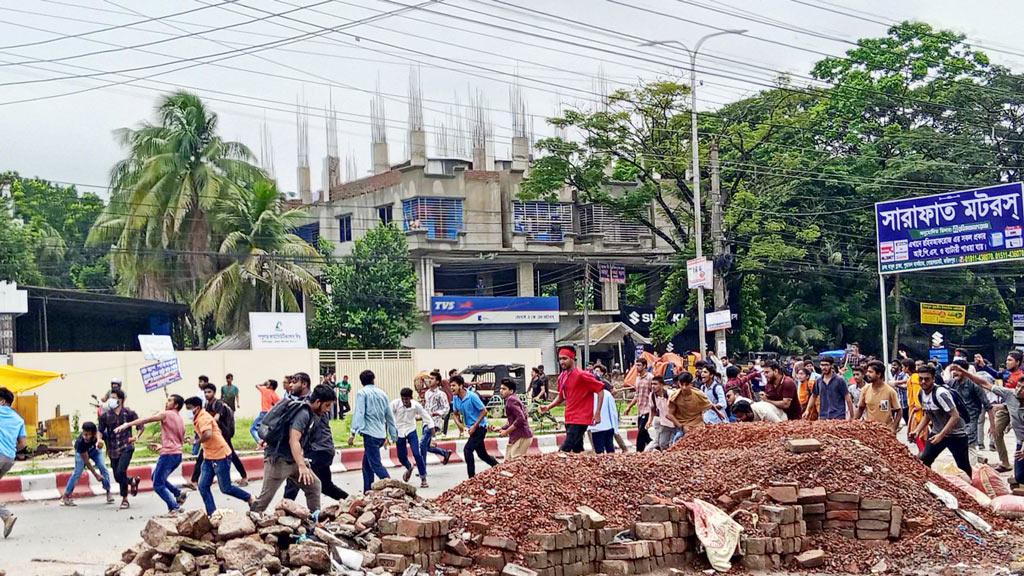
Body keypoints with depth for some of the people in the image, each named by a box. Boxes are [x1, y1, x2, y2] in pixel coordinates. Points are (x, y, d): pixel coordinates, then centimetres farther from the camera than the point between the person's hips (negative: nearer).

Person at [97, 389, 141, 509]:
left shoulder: (129, 413, -2)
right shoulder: (105, 415, 3)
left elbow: (140, 426, 6)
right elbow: (100, 430, 6)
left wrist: (136, 437, -10)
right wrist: (100, 439, -14)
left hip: (126, 447, -4)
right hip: (113, 450, 4)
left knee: (120, 472, -20)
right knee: (117, 477, 7)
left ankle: (125, 499, -5)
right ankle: (133, 481, 40)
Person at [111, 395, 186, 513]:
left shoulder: (166, 414, -6)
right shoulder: (180, 419, 17)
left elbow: (146, 420, -12)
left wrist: (127, 424, -12)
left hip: (168, 454, -8)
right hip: (177, 454, 8)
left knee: (158, 485, -1)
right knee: (157, 478, 23)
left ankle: (174, 508, -8)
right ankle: (178, 494, 11)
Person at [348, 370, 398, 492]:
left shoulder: (362, 393, -2)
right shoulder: (382, 393, 15)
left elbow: (359, 413, -13)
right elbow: (389, 415, 19)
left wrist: (354, 433, -16)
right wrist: (392, 434, 26)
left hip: (370, 433, -6)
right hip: (381, 434, 7)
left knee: (376, 465, -8)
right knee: (367, 464, 17)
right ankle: (367, 492, 17)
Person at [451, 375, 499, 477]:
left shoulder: (472, 396, -21)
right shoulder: (456, 399, 0)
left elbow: (484, 411, -17)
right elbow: (456, 414, 14)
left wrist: (475, 426, -19)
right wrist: (459, 423, -7)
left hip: (480, 427, -8)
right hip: (472, 429, 8)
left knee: (467, 449, -17)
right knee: (482, 454, 14)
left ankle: (472, 477, -10)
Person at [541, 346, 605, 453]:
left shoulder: (581, 375, -14)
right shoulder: (562, 377, 9)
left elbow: (600, 390, -11)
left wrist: (597, 413, -14)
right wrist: (549, 407, 7)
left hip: (580, 419, -8)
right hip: (569, 419, 8)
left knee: (564, 450, -17)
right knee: (577, 450, 13)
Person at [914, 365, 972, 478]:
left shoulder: (940, 393, -26)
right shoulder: (921, 394, -1)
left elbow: (955, 416, -28)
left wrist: (941, 435, -29)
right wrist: (918, 430, 2)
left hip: (956, 434, -7)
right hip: (937, 432, 7)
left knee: (964, 467, 0)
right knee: (923, 461, 0)